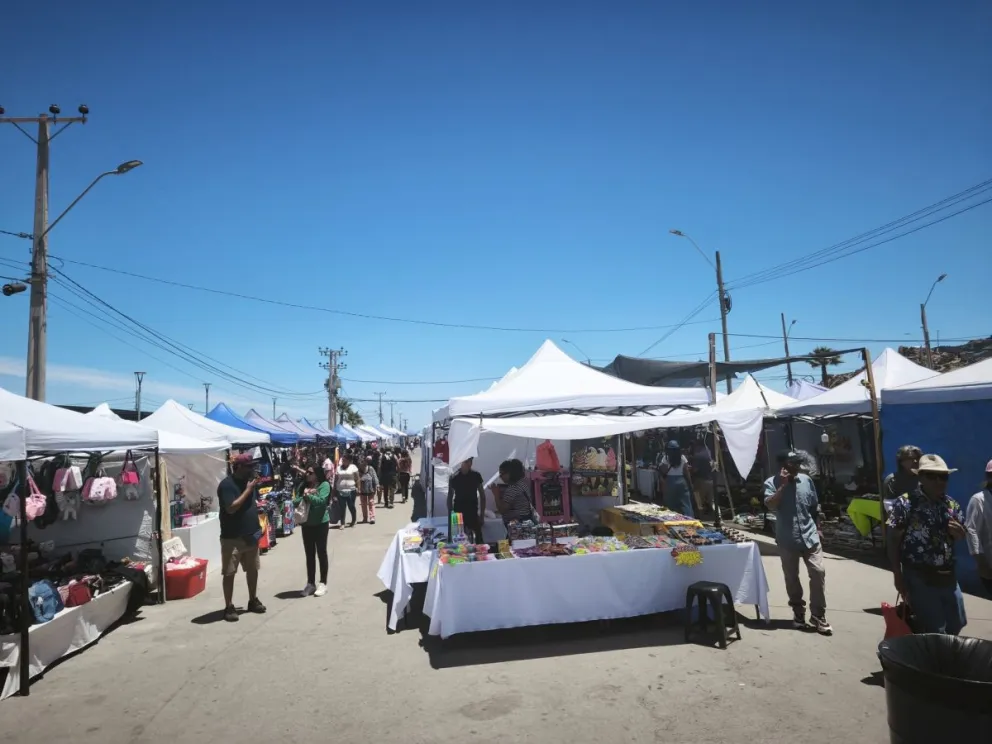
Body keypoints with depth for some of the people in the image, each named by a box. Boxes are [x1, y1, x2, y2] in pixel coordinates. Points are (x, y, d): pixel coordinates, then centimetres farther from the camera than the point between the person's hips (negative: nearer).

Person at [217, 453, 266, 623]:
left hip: (250, 535, 7)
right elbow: (231, 508, -26)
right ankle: (229, 607, 12)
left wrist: (256, 527, 12)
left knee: (252, 569, 15)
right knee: (229, 573, 3)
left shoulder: (248, 481, 7)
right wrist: (248, 489, -23)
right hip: (232, 538, -7)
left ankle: (253, 600, 28)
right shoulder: (227, 485, -16)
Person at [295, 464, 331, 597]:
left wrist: (308, 496, -20)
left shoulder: (324, 485, -10)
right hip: (306, 524, 5)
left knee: (321, 553, 5)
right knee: (309, 555, 13)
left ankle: (323, 583, 15)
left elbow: (321, 501, -23)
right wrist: (305, 496, -18)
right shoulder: (303, 485, 4)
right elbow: (295, 501, -3)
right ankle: (311, 583, 23)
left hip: (320, 523, -5)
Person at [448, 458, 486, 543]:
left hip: (473, 513, 1)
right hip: (459, 514, -1)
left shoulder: (476, 475, 1)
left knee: (478, 539, -4)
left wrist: (482, 514, 2)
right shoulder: (454, 477, -4)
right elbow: (450, 497, 1)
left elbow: (482, 494, 6)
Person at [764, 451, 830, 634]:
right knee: (791, 578, 8)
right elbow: (770, 504, -22)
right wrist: (783, 484, -21)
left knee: (818, 572, -4)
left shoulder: (806, 480, 5)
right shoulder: (772, 482, -6)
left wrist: (816, 527, 16)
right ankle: (798, 614, 25)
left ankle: (818, 617, 7)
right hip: (787, 541, -2)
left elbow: (814, 507, 15)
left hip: (810, 537, 2)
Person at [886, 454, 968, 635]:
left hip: (947, 576, 6)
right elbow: (893, 541, -10)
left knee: (956, 624, 19)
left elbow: (963, 535, 17)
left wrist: (959, 532, -9)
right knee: (934, 631, -1)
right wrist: (898, 576, -12)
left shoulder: (952, 504, 6)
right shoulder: (905, 503, -12)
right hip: (919, 578, -6)